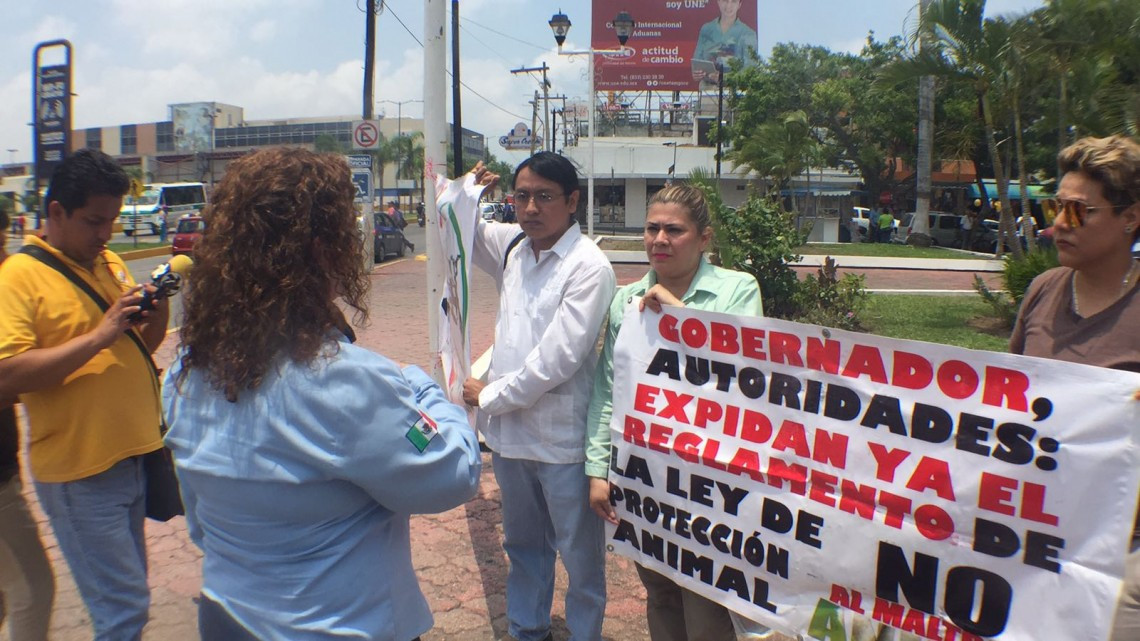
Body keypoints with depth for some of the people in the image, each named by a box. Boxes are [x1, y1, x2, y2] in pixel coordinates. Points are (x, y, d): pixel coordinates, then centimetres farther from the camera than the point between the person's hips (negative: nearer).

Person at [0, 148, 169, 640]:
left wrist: (157, 313, -4)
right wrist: (98, 336, -24)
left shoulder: (111, 264, 9)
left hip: (133, 458, 7)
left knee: (125, 596, 20)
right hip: (80, 474, -7)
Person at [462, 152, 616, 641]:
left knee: (580, 555, 12)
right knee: (522, 543, 25)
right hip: (509, 429, 7)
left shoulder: (589, 266, -17)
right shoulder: (513, 245, 3)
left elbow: (557, 358, -23)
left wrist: (489, 396, -13)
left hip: (562, 437, -7)